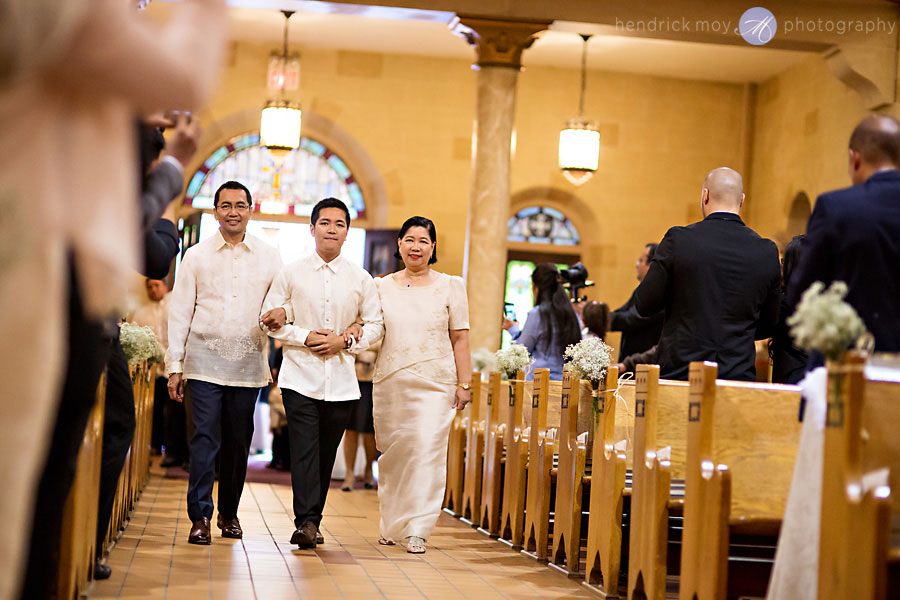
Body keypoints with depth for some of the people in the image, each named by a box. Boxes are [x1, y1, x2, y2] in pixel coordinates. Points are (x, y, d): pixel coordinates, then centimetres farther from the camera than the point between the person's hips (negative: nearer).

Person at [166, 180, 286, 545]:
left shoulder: (268, 258, 9)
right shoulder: (196, 256, 6)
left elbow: (283, 301, 14)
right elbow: (180, 312, 5)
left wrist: (281, 314, -12)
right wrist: (174, 366, 0)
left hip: (248, 363, 2)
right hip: (205, 361, -2)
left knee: (238, 442, 7)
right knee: (205, 439, -8)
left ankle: (229, 513, 20)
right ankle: (200, 517, -5)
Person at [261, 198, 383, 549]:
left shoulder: (361, 279, 7)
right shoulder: (291, 274, 4)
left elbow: (375, 326, 10)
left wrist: (345, 341, -7)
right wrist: (305, 337, -10)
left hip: (340, 381, 2)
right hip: (300, 377, -2)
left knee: (326, 454, 7)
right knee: (304, 450, -12)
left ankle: (312, 521, 18)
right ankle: (307, 522, -14)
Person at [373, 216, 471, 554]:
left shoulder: (449, 286, 5)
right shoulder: (383, 287, 10)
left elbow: (460, 338, 3)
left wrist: (464, 383, -2)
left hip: (434, 383, -2)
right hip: (390, 383, 2)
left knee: (427, 452, -10)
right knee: (392, 453, 7)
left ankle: (417, 530, -8)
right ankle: (391, 525, 22)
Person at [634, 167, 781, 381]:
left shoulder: (678, 239, -8)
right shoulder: (767, 252, 1)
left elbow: (644, 306, -1)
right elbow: (767, 327, 10)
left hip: (681, 371, -2)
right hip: (740, 376, 2)